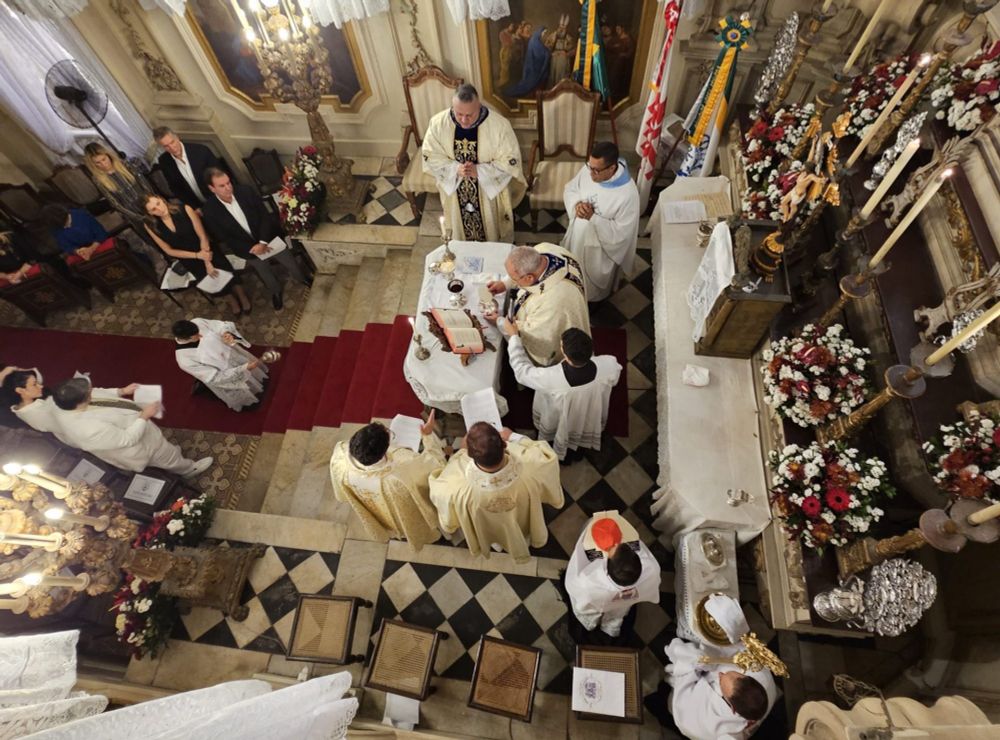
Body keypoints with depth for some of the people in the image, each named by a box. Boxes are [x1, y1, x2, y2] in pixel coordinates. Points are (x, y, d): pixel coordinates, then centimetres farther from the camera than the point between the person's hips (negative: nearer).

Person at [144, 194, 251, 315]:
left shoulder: (185, 210, -20)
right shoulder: (150, 226, -13)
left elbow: (203, 237, -16)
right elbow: (169, 251, -6)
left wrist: (207, 261, -23)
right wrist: (197, 256, -18)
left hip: (204, 249, -1)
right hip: (187, 257, 1)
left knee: (225, 269, -15)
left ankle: (242, 296, 11)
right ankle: (231, 299, 17)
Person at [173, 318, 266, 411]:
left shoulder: (197, 323, -26)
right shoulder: (185, 360, -35)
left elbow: (221, 325, -9)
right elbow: (216, 378, -30)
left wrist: (227, 333, -33)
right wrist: (244, 368, -37)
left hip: (235, 355, 4)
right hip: (225, 378, -4)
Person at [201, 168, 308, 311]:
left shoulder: (245, 191, -18)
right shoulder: (209, 210, -20)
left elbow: (264, 215, -13)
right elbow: (225, 238, -14)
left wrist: (263, 242, -23)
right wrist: (252, 248, -22)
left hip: (269, 238, 1)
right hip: (248, 248, 0)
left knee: (291, 265, 14)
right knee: (267, 277, 15)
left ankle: (303, 280, 48)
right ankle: (276, 292, 49)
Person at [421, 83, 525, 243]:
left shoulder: (499, 124, -26)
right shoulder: (438, 123, -19)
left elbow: (511, 161, -19)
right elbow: (430, 157, -9)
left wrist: (479, 171, -29)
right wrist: (456, 169, -26)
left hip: (489, 189, -2)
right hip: (455, 190, 2)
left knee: (492, 230, 22)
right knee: (459, 231, 26)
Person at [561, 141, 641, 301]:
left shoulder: (628, 194, -36)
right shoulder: (588, 170, -19)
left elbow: (620, 233, -29)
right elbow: (570, 189, -1)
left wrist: (593, 217, -37)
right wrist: (576, 204, -24)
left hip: (601, 247, -5)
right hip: (578, 235, 5)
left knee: (594, 282, 24)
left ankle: (593, 298, 58)